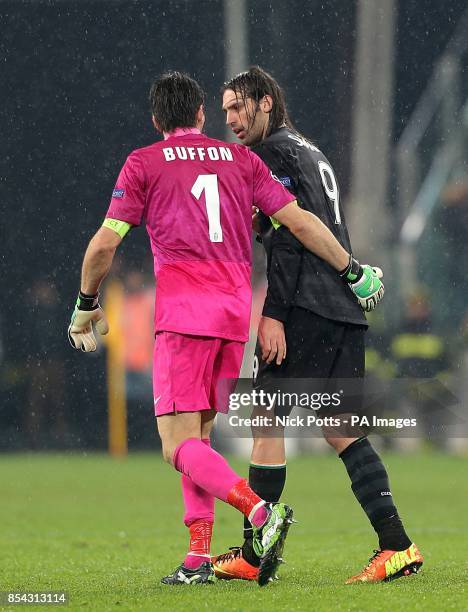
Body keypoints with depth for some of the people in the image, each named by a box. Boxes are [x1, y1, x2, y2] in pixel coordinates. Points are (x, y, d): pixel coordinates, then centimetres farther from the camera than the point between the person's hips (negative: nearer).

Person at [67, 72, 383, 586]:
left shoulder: (143, 164, 5)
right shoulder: (239, 159, 14)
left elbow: (105, 243, 0)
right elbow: (300, 221, 9)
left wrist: (86, 304, 15)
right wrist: (353, 272, 17)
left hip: (183, 315, -5)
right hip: (236, 313, 5)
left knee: (179, 446, -9)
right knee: (196, 438, 14)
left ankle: (262, 512, -30)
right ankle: (199, 558, 6)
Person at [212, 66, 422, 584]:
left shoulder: (275, 152, -5)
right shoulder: (310, 152, 24)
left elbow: (288, 239, -15)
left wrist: (274, 314, -18)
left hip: (306, 307, -9)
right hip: (345, 309, 9)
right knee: (339, 429, 8)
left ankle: (253, 556, -4)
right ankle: (397, 546, -1)